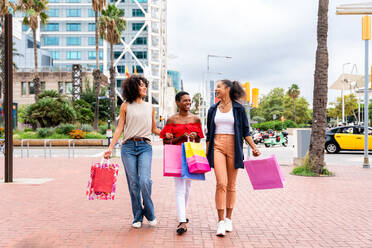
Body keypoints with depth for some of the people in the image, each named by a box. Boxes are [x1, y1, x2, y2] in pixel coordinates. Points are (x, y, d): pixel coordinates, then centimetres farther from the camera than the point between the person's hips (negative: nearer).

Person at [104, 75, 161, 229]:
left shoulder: (150, 107, 16)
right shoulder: (126, 106, 9)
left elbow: (154, 129, 20)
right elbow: (120, 128, 6)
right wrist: (110, 148, -1)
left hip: (145, 147, 1)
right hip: (128, 147, -1)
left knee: (145, 181, -15)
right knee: (133, 183, 0)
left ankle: (150, 213, 6)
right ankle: (137, 217, 14)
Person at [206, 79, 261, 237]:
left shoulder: (238, 108, 5)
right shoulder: (213, 110, 13)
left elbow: (245, 131, 7)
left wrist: (253, 147, -4)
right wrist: (207, 153, 14)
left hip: (233, 147, -1)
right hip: (217, 146, 1)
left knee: (231, 185, 6)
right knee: (221, 183, -13)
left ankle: (228, 219, 18)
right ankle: (220, 221, -9)